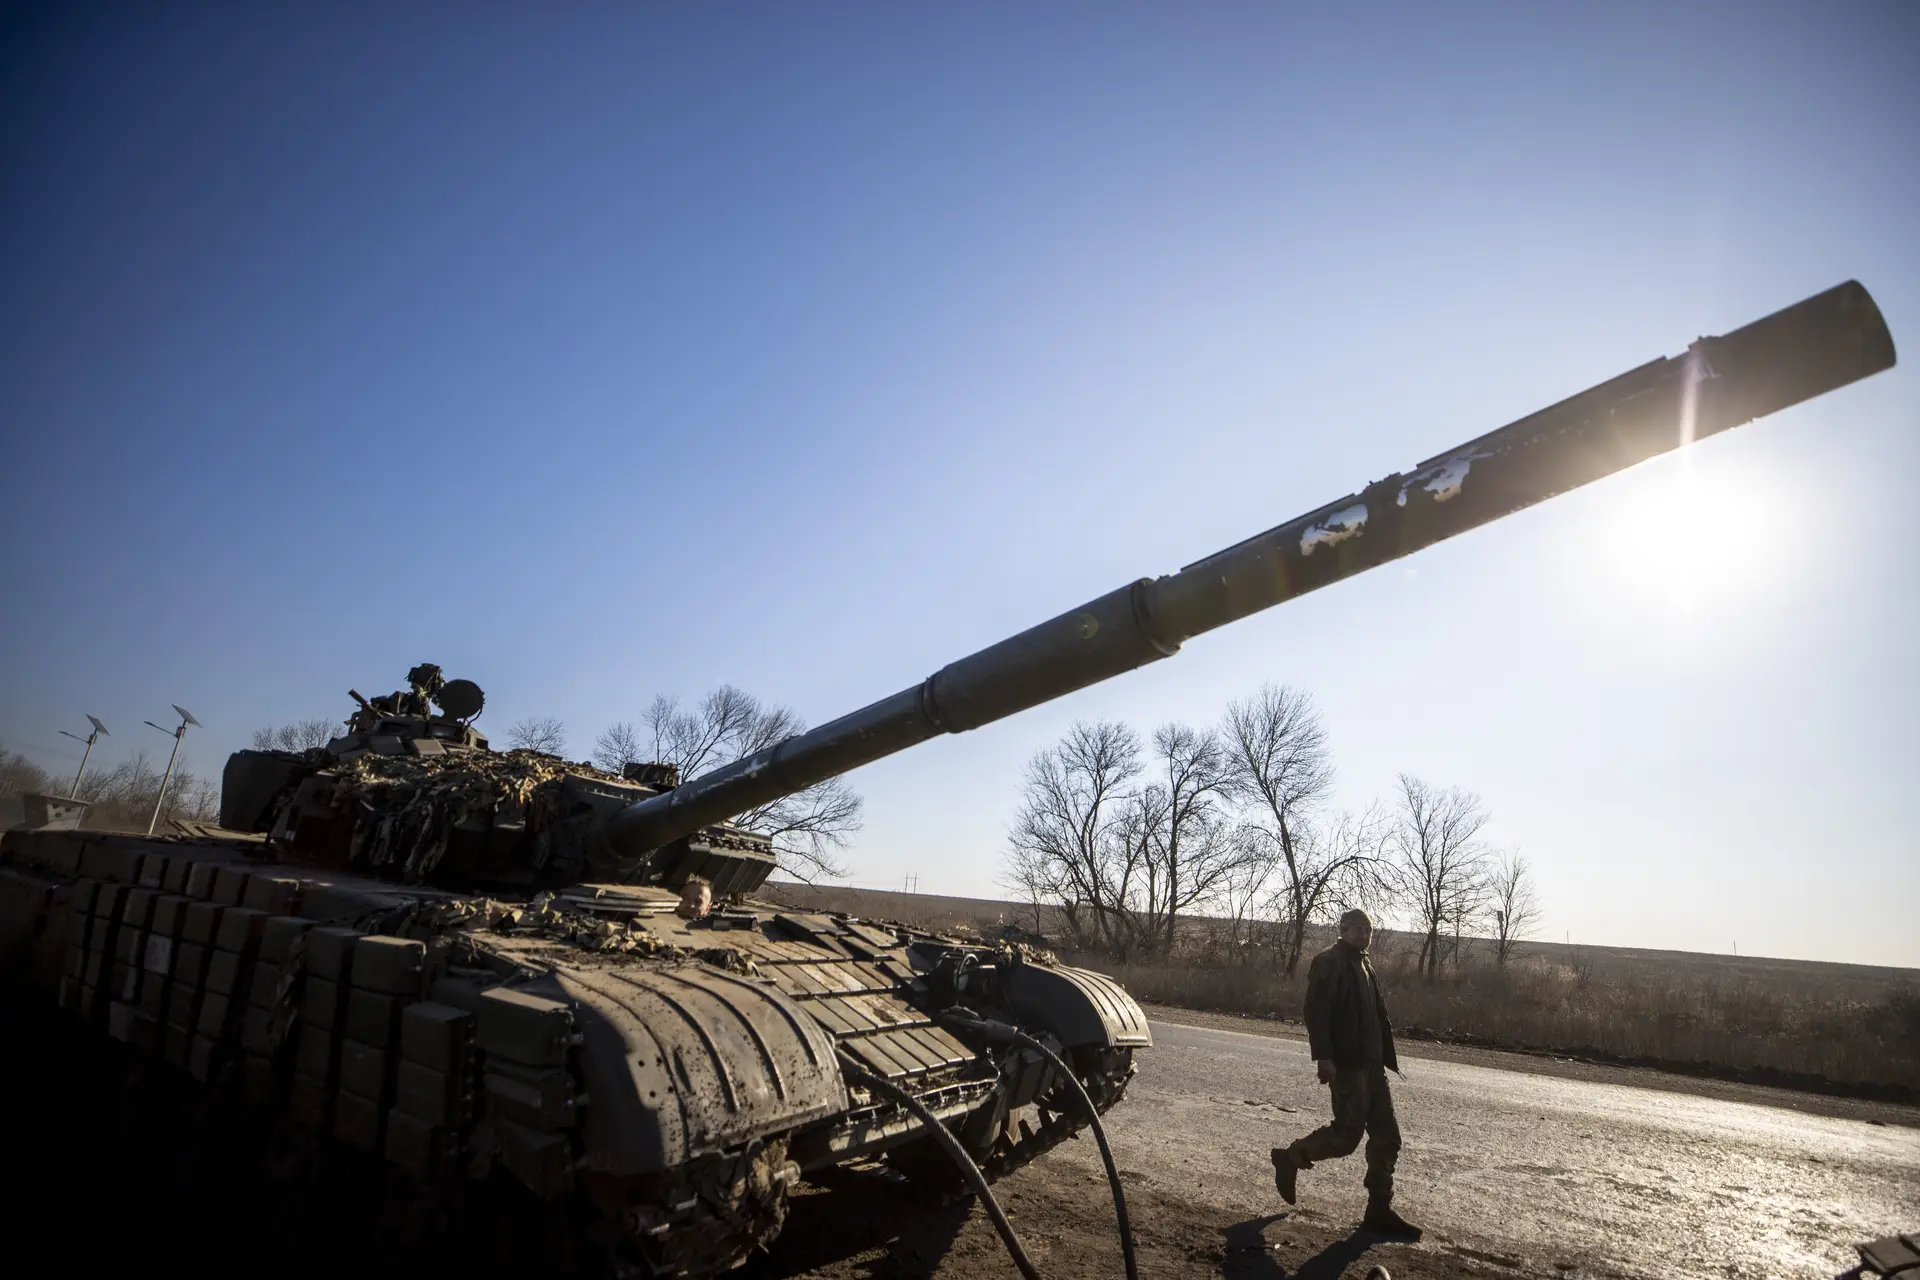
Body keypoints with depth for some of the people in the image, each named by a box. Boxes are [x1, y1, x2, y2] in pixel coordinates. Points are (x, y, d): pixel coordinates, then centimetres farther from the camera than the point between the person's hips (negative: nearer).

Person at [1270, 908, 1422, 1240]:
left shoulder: (1364, 966, 19)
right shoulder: (1329, 963, -10)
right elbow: (1316, 1011, -19)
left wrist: (1388, 1058, 14)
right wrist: (1323, 1057, -26)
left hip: (1371, 1064, 9)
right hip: (1346, 1064, -9)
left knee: (1387, 1135, 7)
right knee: (1348, 1133, -10)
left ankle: (1379, 1210, 15)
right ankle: (1290, 1157, 11)